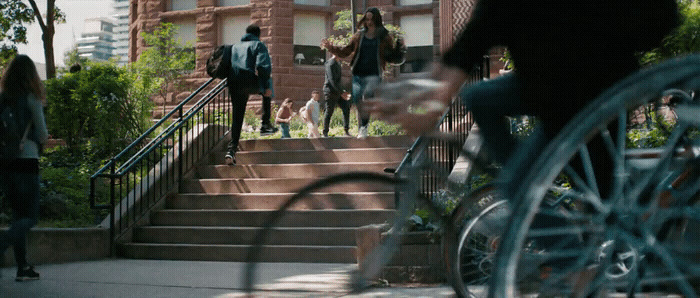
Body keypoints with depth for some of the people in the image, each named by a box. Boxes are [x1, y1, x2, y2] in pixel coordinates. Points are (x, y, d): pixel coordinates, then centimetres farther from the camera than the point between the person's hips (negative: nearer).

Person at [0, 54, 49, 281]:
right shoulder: (32, 98, -8)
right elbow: (42, 134, -4)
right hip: (25, 161, -5)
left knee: (18, 214, 16)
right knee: (30, 217, 3)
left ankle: (23, 267, 16)